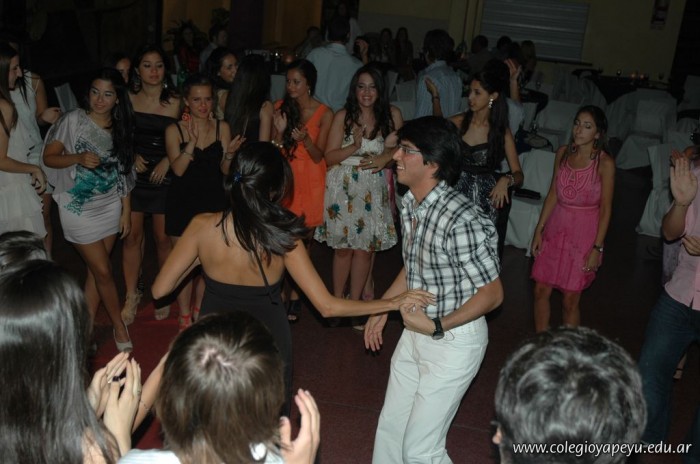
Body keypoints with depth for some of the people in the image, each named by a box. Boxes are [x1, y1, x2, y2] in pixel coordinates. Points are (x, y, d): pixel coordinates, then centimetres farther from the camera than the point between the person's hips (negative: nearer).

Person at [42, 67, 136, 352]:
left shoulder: (120, 128, 5)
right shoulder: (74, 120, -8)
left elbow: (123, 173, 8)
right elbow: (49, 157, -8)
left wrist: (126, 211, 5)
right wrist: (79, 158, -26)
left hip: (110, 207, 4)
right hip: (79, 208, -4)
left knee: (95, 270, 7)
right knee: (103, 271, 0)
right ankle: (119, 326, 17)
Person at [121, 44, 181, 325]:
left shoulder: (175, 103, -3)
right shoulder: (128, 99, 2)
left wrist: (167, 160, -13)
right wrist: (132, 155, -7)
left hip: (164, 177, -1)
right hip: (133, 175, 1)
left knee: (162, 237, 4)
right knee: (132, 235, 2)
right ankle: (131, 295, 15)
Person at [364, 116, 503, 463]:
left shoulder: (461, 219, -29)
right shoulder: (410, 203, -2)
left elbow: (492, 293, -21)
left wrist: (437, 327, -22)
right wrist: (382, 308, 14)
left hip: (454, 340, -8)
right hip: (416, 333, 8)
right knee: (390, 429, 20)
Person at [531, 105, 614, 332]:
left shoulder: (605, 163, -13)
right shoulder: (563, 153, 1)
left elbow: (605, 209, -10)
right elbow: (553, 194, 7)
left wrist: (597, 248, -12)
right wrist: (539, 230, 6)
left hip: (584, 233, -5)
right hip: (556, 228, 5)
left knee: (570, 300, 3)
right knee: (541, 291, 7)